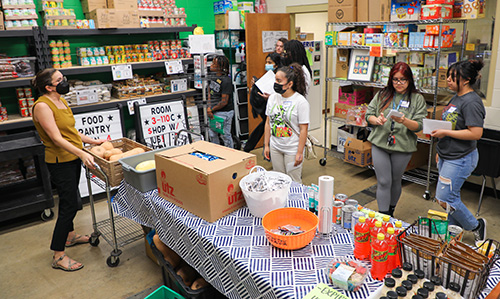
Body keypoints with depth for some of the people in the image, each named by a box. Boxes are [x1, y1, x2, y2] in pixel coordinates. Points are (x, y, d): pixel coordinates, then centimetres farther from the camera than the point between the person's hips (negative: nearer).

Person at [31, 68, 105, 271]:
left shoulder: (60, 100, 10)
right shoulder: (42, 106, -19)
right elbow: (57, 139, -26)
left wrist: (92, 141, 12)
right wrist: (81, 153, -34)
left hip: (73, 158, 9)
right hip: (60, 162, -9)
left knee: (70, 200, 22)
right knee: (69, 205, -7)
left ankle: (69, 235, 42)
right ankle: (58, 256, 4)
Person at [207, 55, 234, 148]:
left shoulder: (226, 81, -21)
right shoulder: (214, 78, 5)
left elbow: (224, 102, -21)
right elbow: (210, 93, 14)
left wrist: (212, 109, -11)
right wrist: (209, 107, -1)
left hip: (224, 113, -8)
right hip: (214, 112, 9)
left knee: (225, 135, 5)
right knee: (212, 134, 18)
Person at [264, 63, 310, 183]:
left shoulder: (301, 101, -14)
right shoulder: (273, 98, 2)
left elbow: (303, 129, -13)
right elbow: (268, 123, 8)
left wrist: (300, 152, -15)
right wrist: (266, 145, 7)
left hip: (292, 149, -5)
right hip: (275, 148, 5)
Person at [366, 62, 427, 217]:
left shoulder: (417, 99, -1)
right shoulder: (382, 95, 5)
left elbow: (418, 125, -8)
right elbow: (368, 114, 6)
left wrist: (404, 121, -28)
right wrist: (376, 120, -16)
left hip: (402, 147, 0)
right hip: (379, 144, 1)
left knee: (395, 181, 15)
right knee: (383, 182, 1)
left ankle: (391, 211, 36)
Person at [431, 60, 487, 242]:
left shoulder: (471, 102, -20)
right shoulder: (456, 98, 11)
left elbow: (476, 133, -26)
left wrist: (445, 132, -21)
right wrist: (440, 151, 21)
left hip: (460, 159, -9)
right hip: (448, 157, 9)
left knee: (444, 199, -4)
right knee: (451, 196, 17)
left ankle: (476, 226, 18)